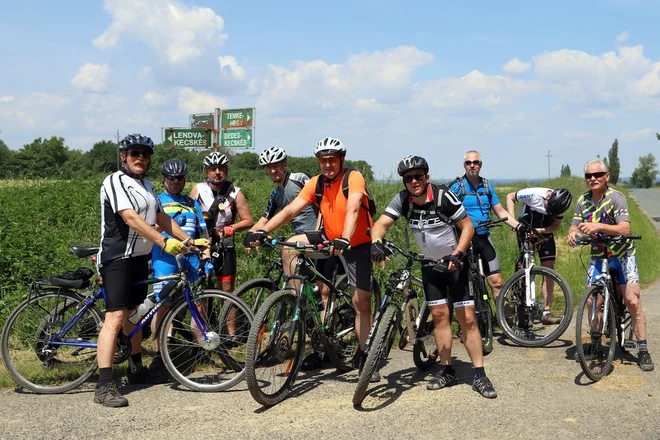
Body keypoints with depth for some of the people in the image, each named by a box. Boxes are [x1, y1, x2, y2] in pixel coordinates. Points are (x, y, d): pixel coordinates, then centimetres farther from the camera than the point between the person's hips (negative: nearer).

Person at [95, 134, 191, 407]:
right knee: (115, 316, -16)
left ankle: (136, 368, 32)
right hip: (118, 258, -9)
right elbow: (131, 218, -24)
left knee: (135, 313, 18)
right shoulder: (115, 182, -12)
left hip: (140, 258, 9)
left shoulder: (146, 186, 16)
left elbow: (161, 218, 15)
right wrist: (164, 243, -30)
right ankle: (104, 386, -20)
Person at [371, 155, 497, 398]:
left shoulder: (444, 196, -21)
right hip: (430, 265, 4)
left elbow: (467, 227, -16)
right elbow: (381, 224, -19)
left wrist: (457, 254, -29)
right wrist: (376, 243, -40)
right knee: (440, 315, 5)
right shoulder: (402, 200, -11)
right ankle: (447, 371, 15)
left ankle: (480, 376, -2)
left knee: (467, 318, -7)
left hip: (455, 263, -4)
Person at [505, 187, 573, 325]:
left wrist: (541, 230, -28)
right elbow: (510, 197, -12)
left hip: (545, 232, 4)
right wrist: (513, 220, -24)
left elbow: (556, 226, -8)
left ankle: (546, 312, -2)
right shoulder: (533, 194, -25)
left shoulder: (559, 204, -15)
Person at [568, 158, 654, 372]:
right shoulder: (582, 201, -2)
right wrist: (573, 233, -29)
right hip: (598, 257, 4)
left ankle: (643, 350, -1)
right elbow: (575, 226, -4)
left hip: (622, 254, -3)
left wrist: (598, 226, -44)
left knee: (632, 301, -12)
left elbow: (624, 228, -29)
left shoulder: (616, 198, -17)